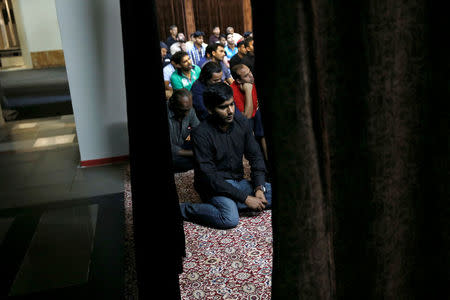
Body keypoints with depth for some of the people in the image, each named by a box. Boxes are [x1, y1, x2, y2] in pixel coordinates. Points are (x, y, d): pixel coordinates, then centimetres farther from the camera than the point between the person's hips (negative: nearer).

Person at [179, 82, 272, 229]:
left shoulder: (241, 122, 0)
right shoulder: (200, 134, -19)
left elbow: (255, 156, 6)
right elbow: (209, 177, -21)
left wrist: (259, 188, -10)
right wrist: (245, 198, -22)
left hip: (238, 182, 7)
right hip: (213, 186, -6)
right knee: (230, 219, -33)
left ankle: (230, 205, -13)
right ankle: (181, 209, -13)